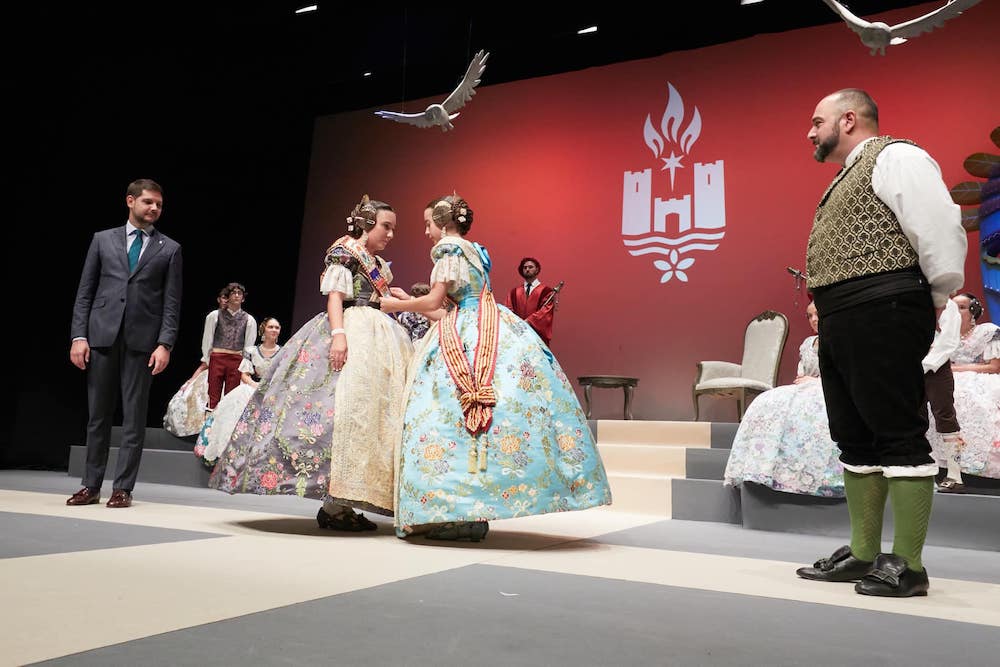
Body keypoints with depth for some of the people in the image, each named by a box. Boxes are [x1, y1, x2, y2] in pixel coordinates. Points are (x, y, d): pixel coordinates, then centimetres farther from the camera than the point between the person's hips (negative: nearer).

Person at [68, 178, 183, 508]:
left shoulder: (169, 249, 8)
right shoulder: (103, 239, 12)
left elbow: (172, 303, 3)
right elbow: (84, 292, 9)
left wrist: (165, 344, -8)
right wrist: (79, 336, 0)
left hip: (142, 341, -1)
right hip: (102, 336, 2)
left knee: (134, 416, 0)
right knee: (98, 414, 7)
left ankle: (123, 488, 8)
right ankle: (91, 486, 17)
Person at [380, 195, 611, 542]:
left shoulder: (449, 247, -3)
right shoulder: (473, 250, 24)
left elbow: (435, 301, -9)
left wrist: (396, 305, 7)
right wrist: (409, 302, 28)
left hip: (470, 339, -9)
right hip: (487, 333, 9)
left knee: (455, 409, -12)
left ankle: (461, 513, -14)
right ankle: (470, 512, 5)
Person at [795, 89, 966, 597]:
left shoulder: (894, 156, -2)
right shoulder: (847, 179, 26)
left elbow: (940, 231, -13)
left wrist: (935, 301, -5)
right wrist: (830, 316, 13)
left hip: (881, 314, -10)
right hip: (839, 324, 10)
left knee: (898, 436, -6)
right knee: (855, 439, 11)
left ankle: (907, 565, 1)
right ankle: (862, 554, 19)